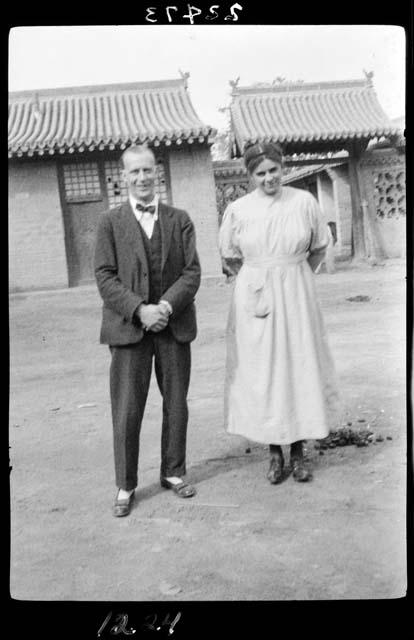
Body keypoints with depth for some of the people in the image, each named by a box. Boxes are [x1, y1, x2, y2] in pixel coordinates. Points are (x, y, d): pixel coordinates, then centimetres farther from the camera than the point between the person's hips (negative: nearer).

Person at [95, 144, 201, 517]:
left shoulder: (180, 220, 8)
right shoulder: (111, 222, 4)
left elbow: (192, 272, 1)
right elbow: (105, 277, -3)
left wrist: (166, 305, -14)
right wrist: (139, 310, -16)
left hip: (174, 326, 2)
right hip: (128, 328, -2)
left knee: (176, 405, 11)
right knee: (127, 411, 1)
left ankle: (174, 472, 28)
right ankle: (125, 486, 15)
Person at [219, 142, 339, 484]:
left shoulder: (304, 202, -2)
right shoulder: (237, 210, -3)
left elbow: (319, 249, 10)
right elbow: (230, 259, 9)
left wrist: (293, 277, 6)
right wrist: (257, 281, 6)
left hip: (297, 297, 1)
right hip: (255, 299, 0)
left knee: (300, 366, 5)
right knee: (261, 371, 3)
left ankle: (299, 451, 19)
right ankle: (275, 453, 17)